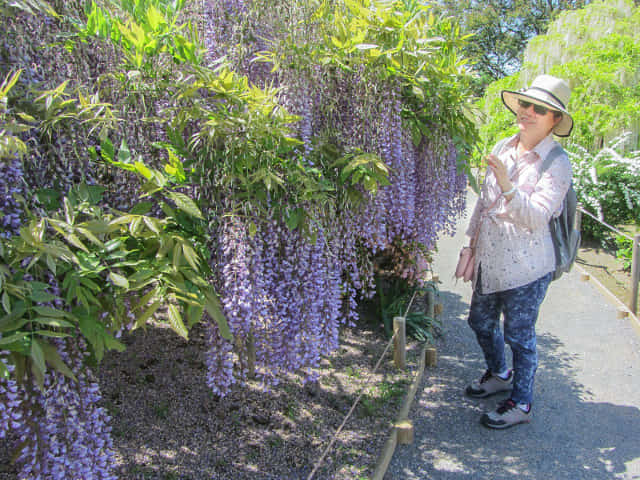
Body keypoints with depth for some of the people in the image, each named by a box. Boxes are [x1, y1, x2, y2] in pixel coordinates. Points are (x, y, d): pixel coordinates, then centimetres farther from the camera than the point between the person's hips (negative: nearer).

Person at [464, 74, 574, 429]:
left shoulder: (557, 164, -12)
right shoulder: (504, 149, 7)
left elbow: (538, 216, -24)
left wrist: (506, 185, -37)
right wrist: (472, 246, 17)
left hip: (526, 267, -7)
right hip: (490, 260, 7)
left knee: (519, 334, 5)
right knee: (481, 322, 20)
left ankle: (521, 403, 26)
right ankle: (498, 375, 47)